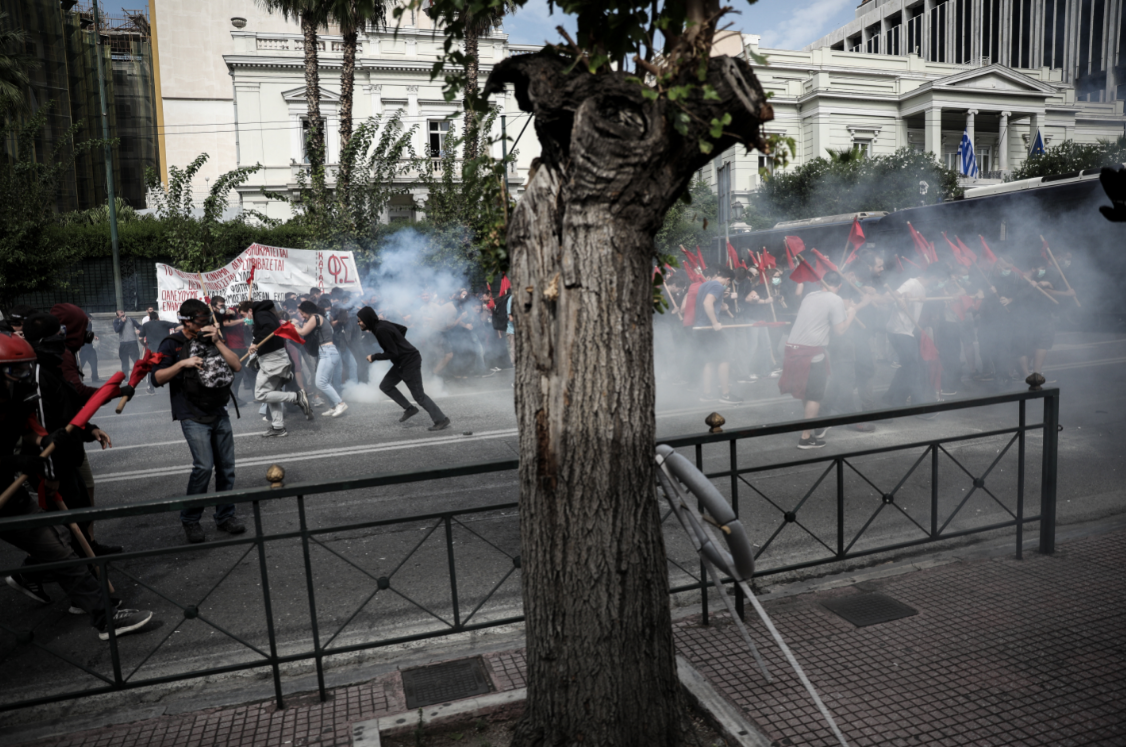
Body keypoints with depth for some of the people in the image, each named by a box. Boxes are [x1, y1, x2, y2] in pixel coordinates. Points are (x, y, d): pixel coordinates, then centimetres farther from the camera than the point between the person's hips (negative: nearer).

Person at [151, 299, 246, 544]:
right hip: (193, 417, -5)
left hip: (219, 413, 5)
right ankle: (190, 519, 3)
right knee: (204, 466, -15)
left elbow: (236, 366, 3)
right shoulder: (173, 344, -1)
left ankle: (225, 516, 18)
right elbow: (157, 378, -7)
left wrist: (217, 341, -6)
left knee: (226, 466, 4)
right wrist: (183, 363, -20)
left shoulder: (211, 338, 13)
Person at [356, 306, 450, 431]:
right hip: (402, 362, 10)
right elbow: (403, 328, 17)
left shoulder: (381, 330, -23)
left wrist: (374, 357, -13)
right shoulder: (381, 324, 5)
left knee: (418, 395, -5)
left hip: (410, 362, -10)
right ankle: (409, 409, 17)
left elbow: (392, 353, -22)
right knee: (385, 385, 13)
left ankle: (442, 420, 1)